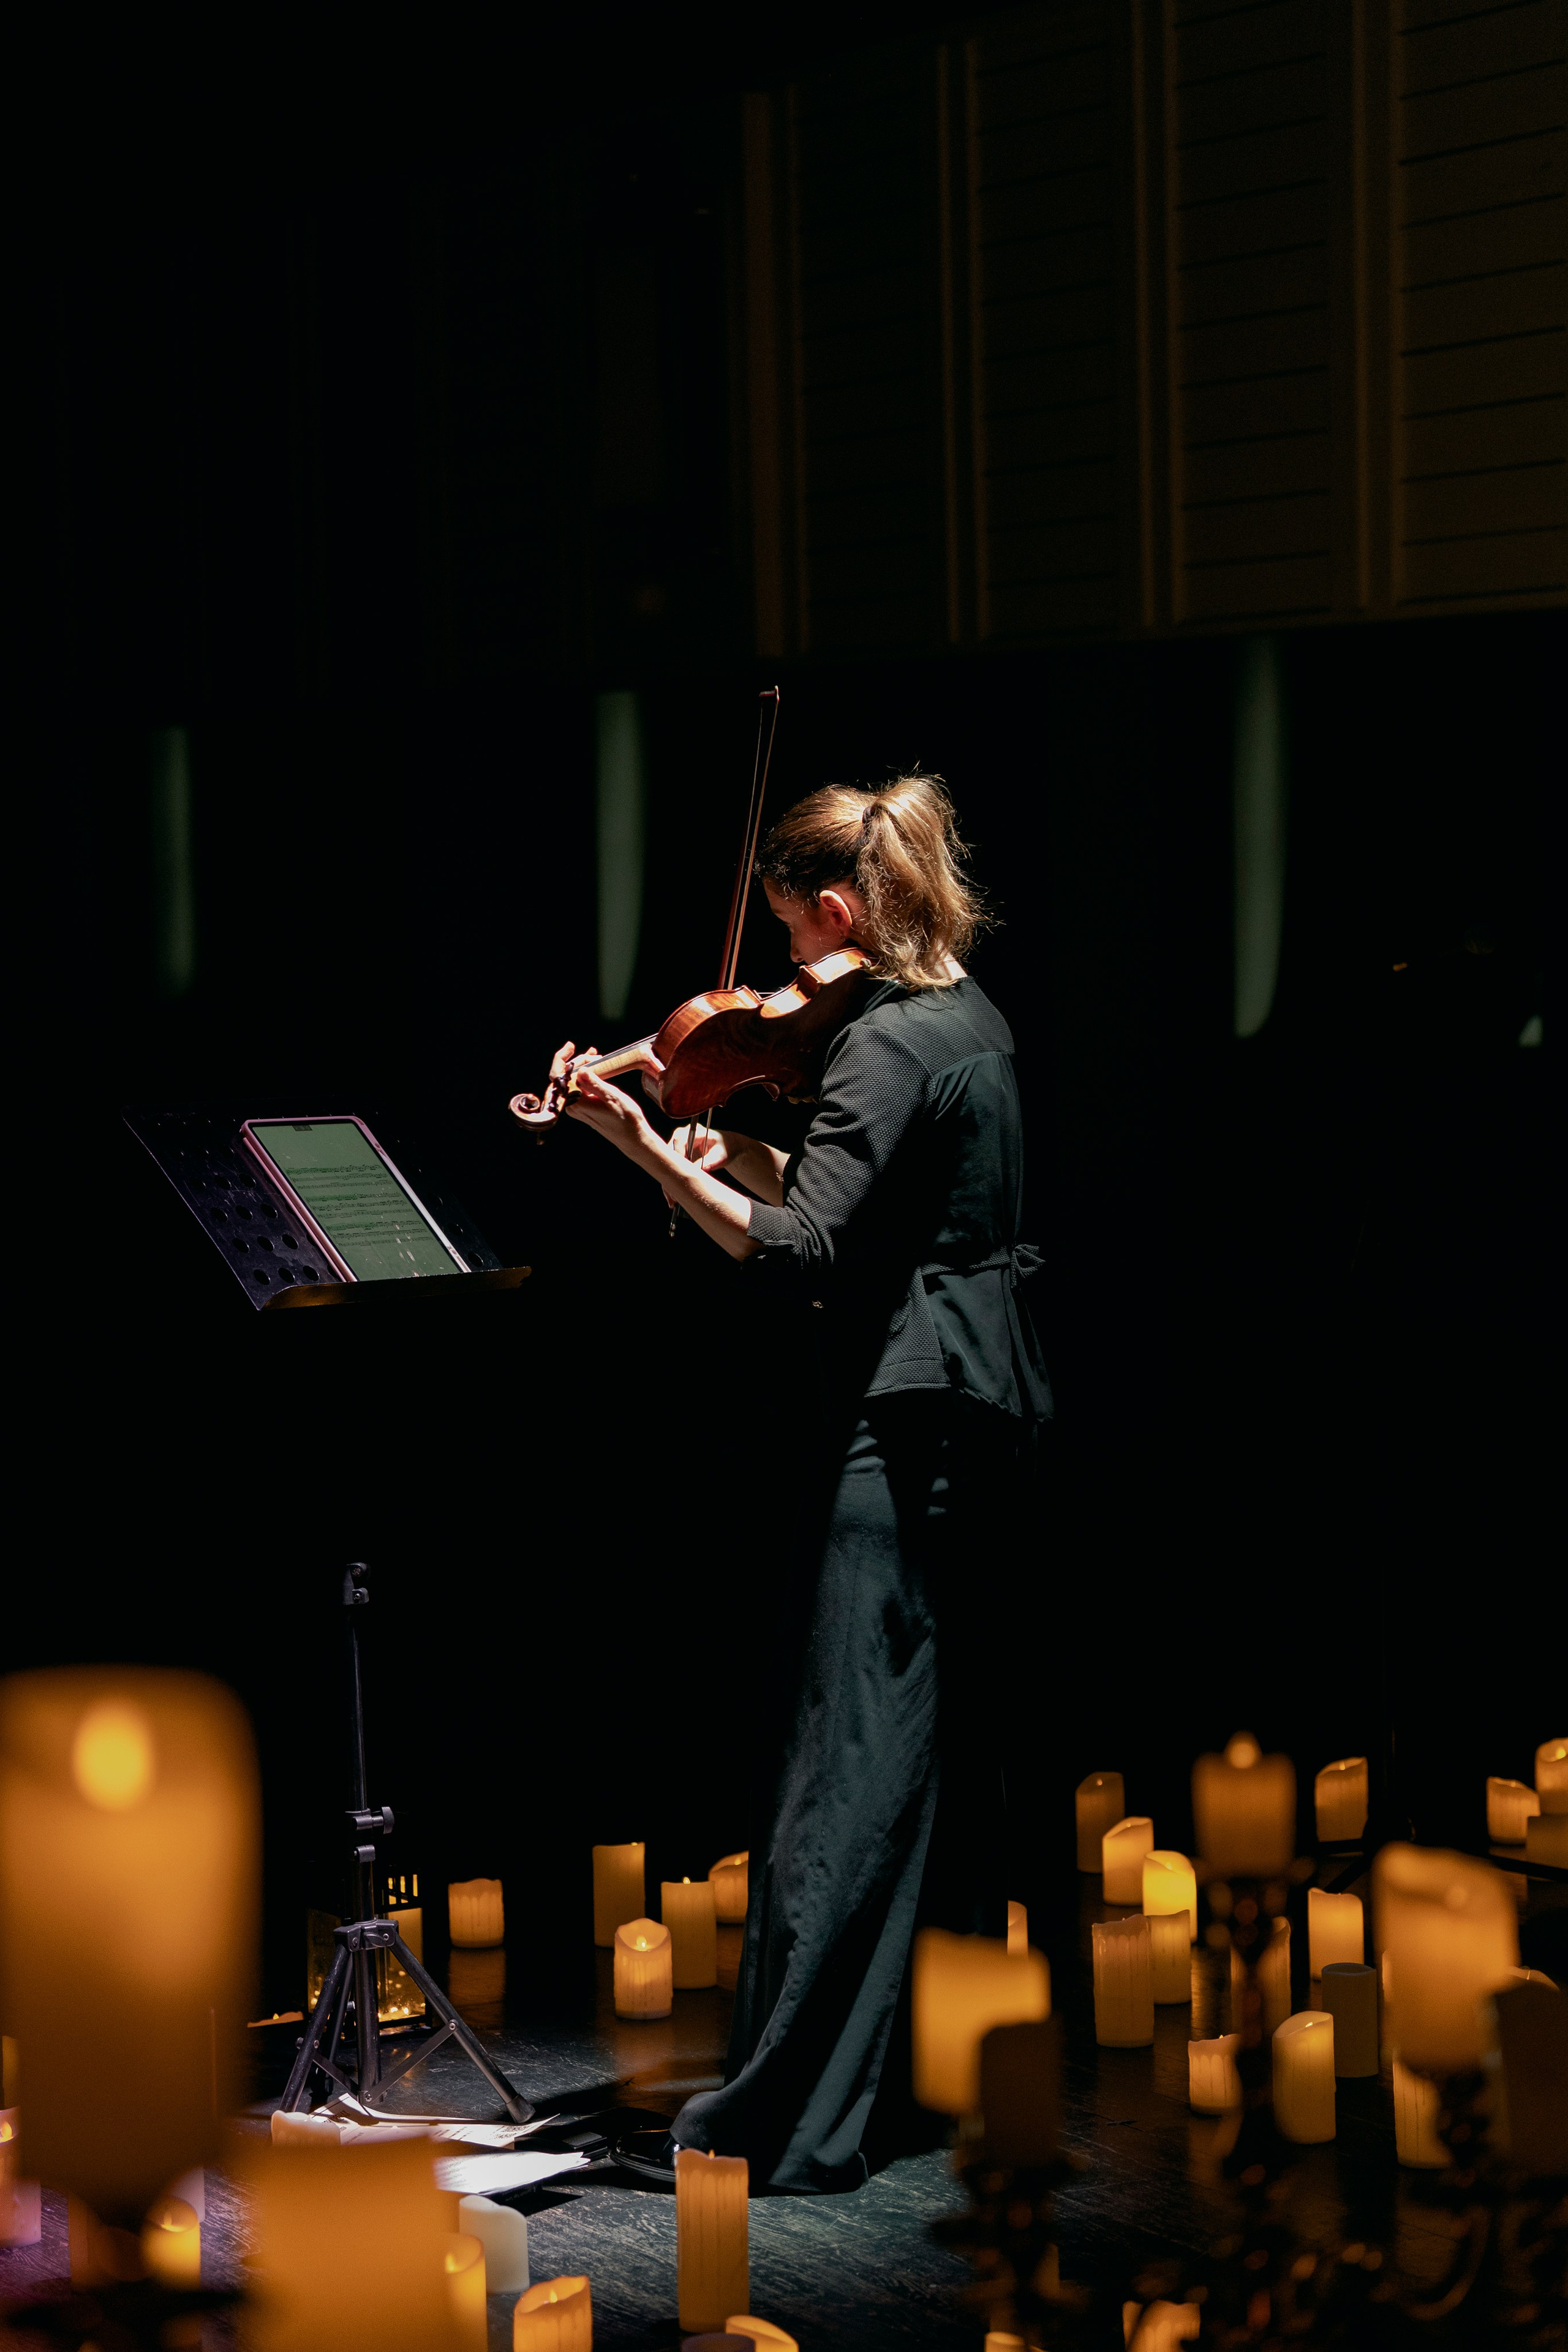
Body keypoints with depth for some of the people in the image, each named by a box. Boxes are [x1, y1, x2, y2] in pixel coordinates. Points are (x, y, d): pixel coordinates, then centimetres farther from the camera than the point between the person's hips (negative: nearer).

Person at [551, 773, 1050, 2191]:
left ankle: (792, 2119, -11)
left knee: (845, 1767, -11)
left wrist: (654, 1156, -27)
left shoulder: (886, 1042, -16)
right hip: (986, 1400, 10)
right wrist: (745, 1159, 9)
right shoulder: (967, 1017, 13)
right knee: (942, 1745, 19)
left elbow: (805, 1256, -26)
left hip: (903, 1420, -10)